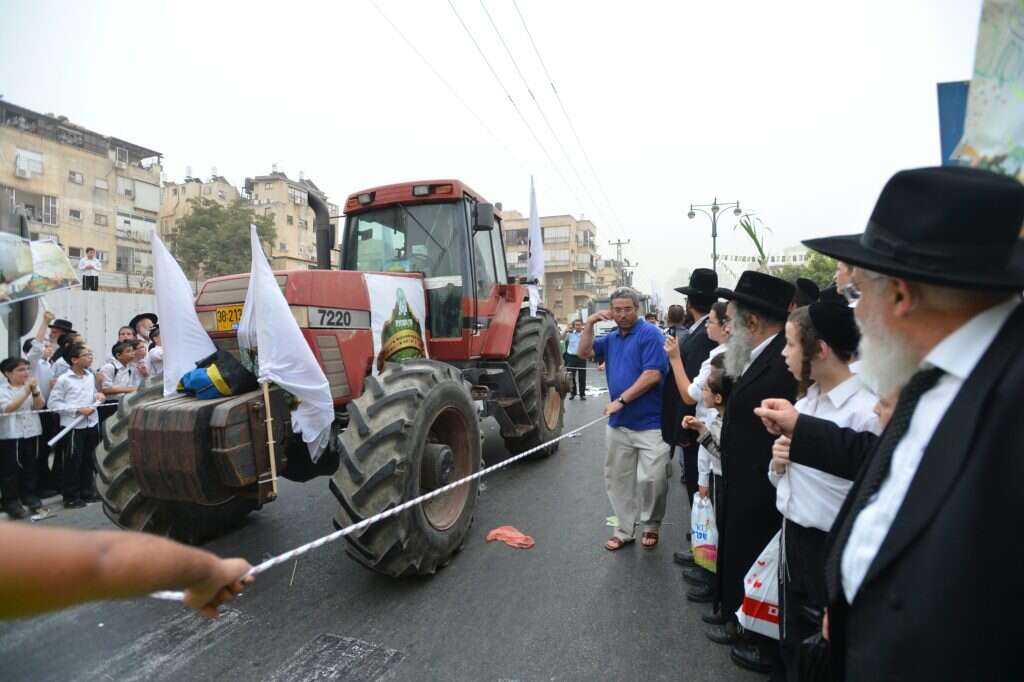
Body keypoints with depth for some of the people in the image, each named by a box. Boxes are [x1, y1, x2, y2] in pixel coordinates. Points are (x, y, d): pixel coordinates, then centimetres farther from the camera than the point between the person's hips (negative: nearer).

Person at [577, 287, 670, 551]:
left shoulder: (650, 334, -11)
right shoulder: (611, 338, 12)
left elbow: (653, 375, -19)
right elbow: (584, 353, 9)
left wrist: (621, 400, -17)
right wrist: (589, 324, -3)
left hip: (650, 423, -7)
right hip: (618, 423, 7)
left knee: (652, 480, -1)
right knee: (617, 479, 12)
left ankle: (651, 526, 24)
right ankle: (625, 530, 25)